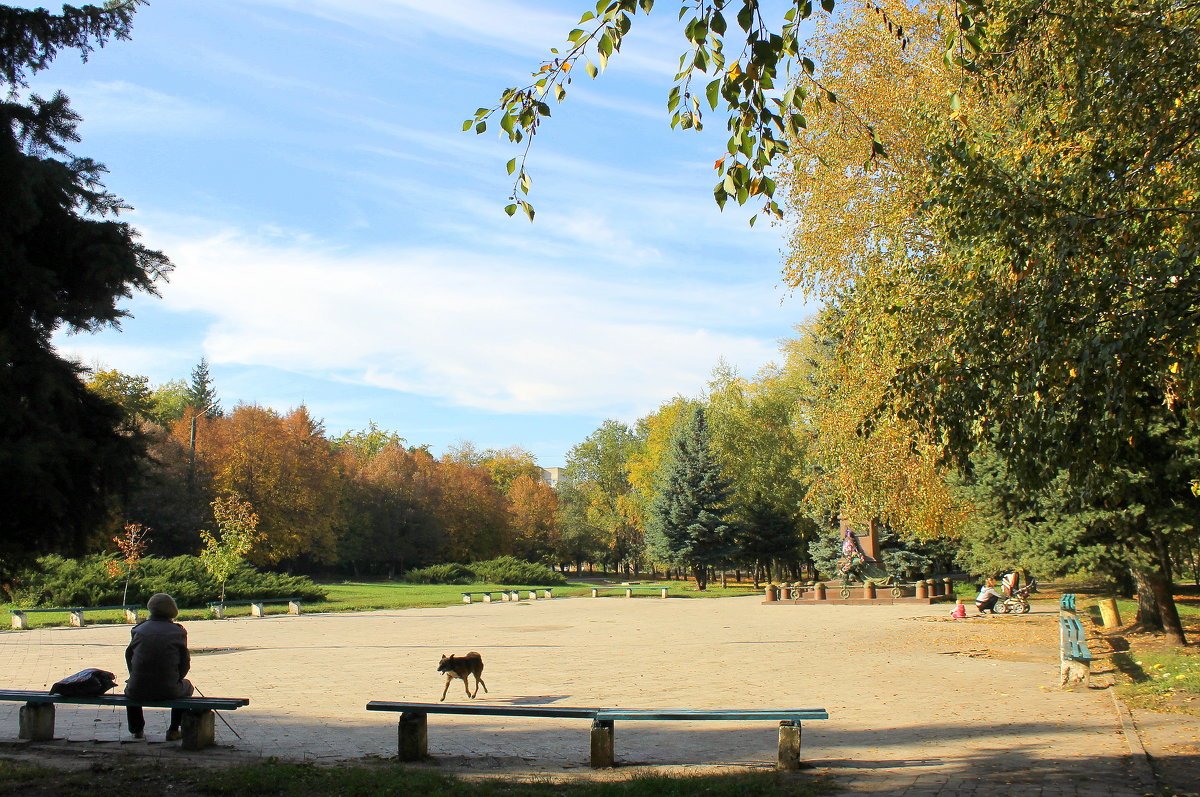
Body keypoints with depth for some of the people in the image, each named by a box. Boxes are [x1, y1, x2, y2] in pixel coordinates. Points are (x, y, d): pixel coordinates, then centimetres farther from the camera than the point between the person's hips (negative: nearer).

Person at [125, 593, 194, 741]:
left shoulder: (139, 630, 4)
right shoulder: (178, 632, -1)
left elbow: (128, 656, 11)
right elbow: (185, 663, 1)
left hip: (138, 691, 2)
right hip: (168, 691, -2)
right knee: (187, 686, 31)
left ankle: (137, 730, 42)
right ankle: (173, 730, 26)